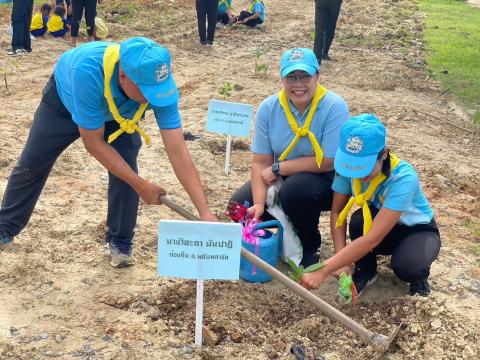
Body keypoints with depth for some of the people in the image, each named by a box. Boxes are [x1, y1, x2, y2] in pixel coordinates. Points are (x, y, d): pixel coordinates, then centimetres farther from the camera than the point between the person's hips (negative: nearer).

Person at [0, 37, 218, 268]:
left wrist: (205, 212, -44)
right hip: (63, 100, -1)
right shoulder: (87, 71, -49)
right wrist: (142, 186, -34)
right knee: (31, 165, 11)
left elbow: (178, 152, -39)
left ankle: (120, 241, 6)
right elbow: (93, 142, -37)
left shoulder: (160, 84, -40)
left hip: (119, 114, 1)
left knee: (125, 170, -19)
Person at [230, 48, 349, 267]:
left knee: (295, 189, -35)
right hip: (283, 180, 5)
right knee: (240, 204, -13)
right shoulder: (268, 108, -9)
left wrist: (278, 168, -19)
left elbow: (329, 162, -23)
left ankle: (309, 247, -5)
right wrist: (259, 204, -23)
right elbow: (261, 163, -8)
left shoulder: (334, 107, -22)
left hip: (326, 181, -5)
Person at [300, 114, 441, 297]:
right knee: (359, 220, -32)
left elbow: (372, 238, -43)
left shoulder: (403, 178, -38)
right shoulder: (348, 166, -24)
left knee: (406, 268, -36)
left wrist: (323, 271, -46)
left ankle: (419, 275, 2)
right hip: (377, 223, 4)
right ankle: (366, 270, -2)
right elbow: (337, 212, -15)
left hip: (418, 230, -4)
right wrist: (342, 261, -29)